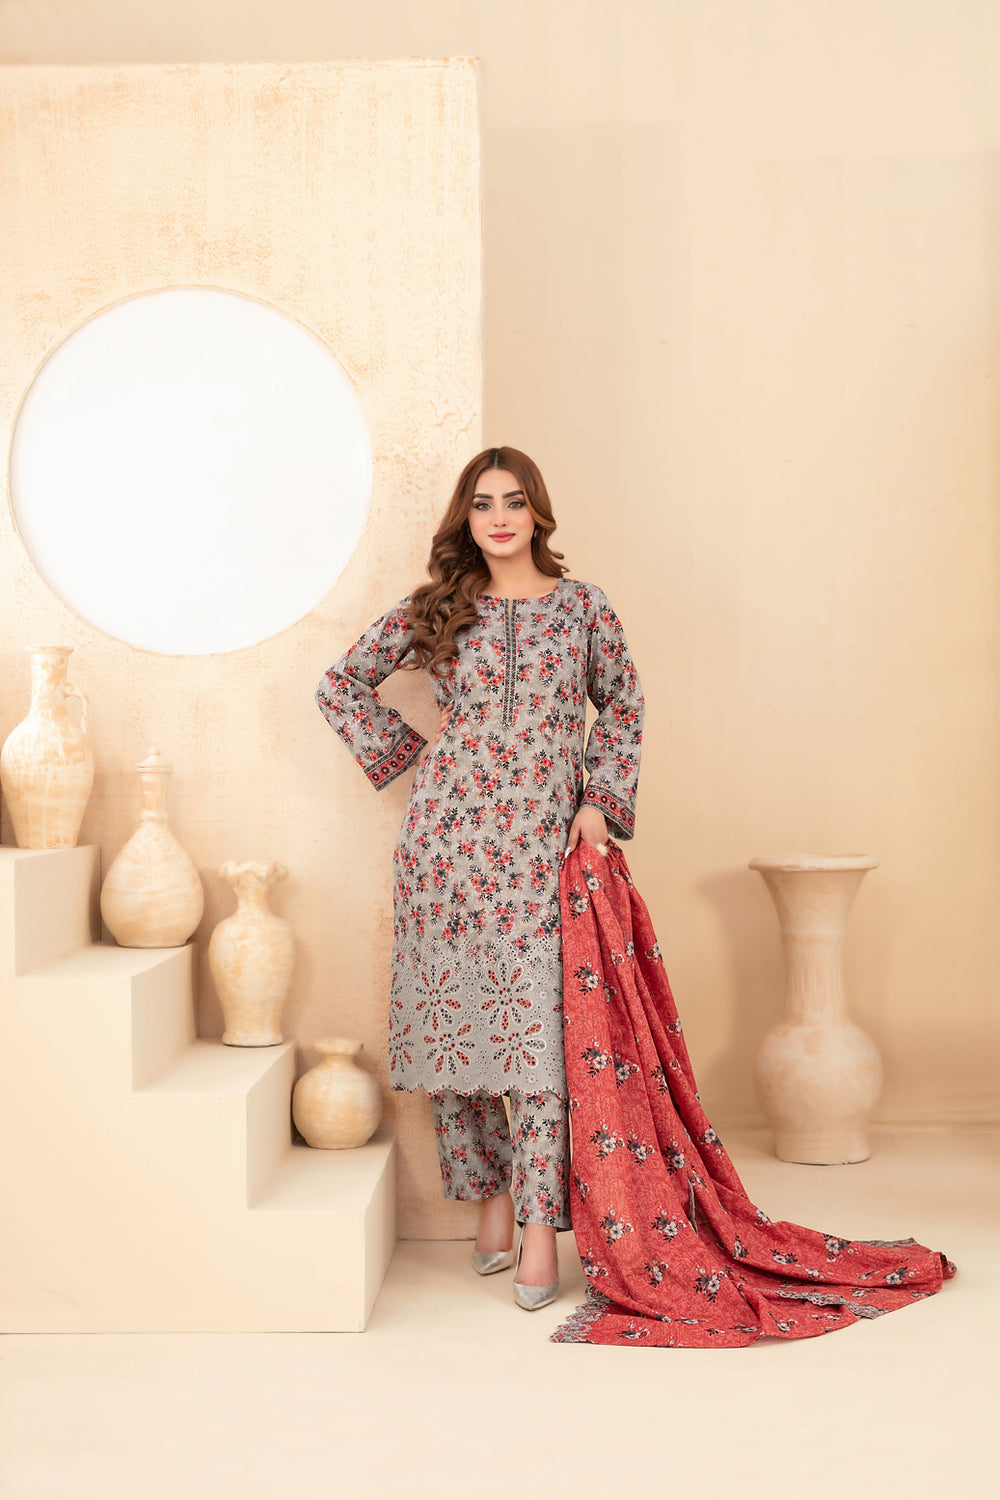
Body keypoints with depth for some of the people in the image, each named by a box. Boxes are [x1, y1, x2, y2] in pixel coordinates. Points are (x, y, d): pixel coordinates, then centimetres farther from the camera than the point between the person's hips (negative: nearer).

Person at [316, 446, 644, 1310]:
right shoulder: (434, 610, 6)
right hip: (448, 835, 1)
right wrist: (405, 752, 7)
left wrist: (601, 801, 5)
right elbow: (341, 684, 14)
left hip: (542, 843, -1)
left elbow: (623, 706, 16)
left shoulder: (583, 608, 6)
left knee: (535, 1027, -7)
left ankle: (540, 1233, -1)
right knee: (452, 1015, 4)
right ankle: (494, 1197, 22)